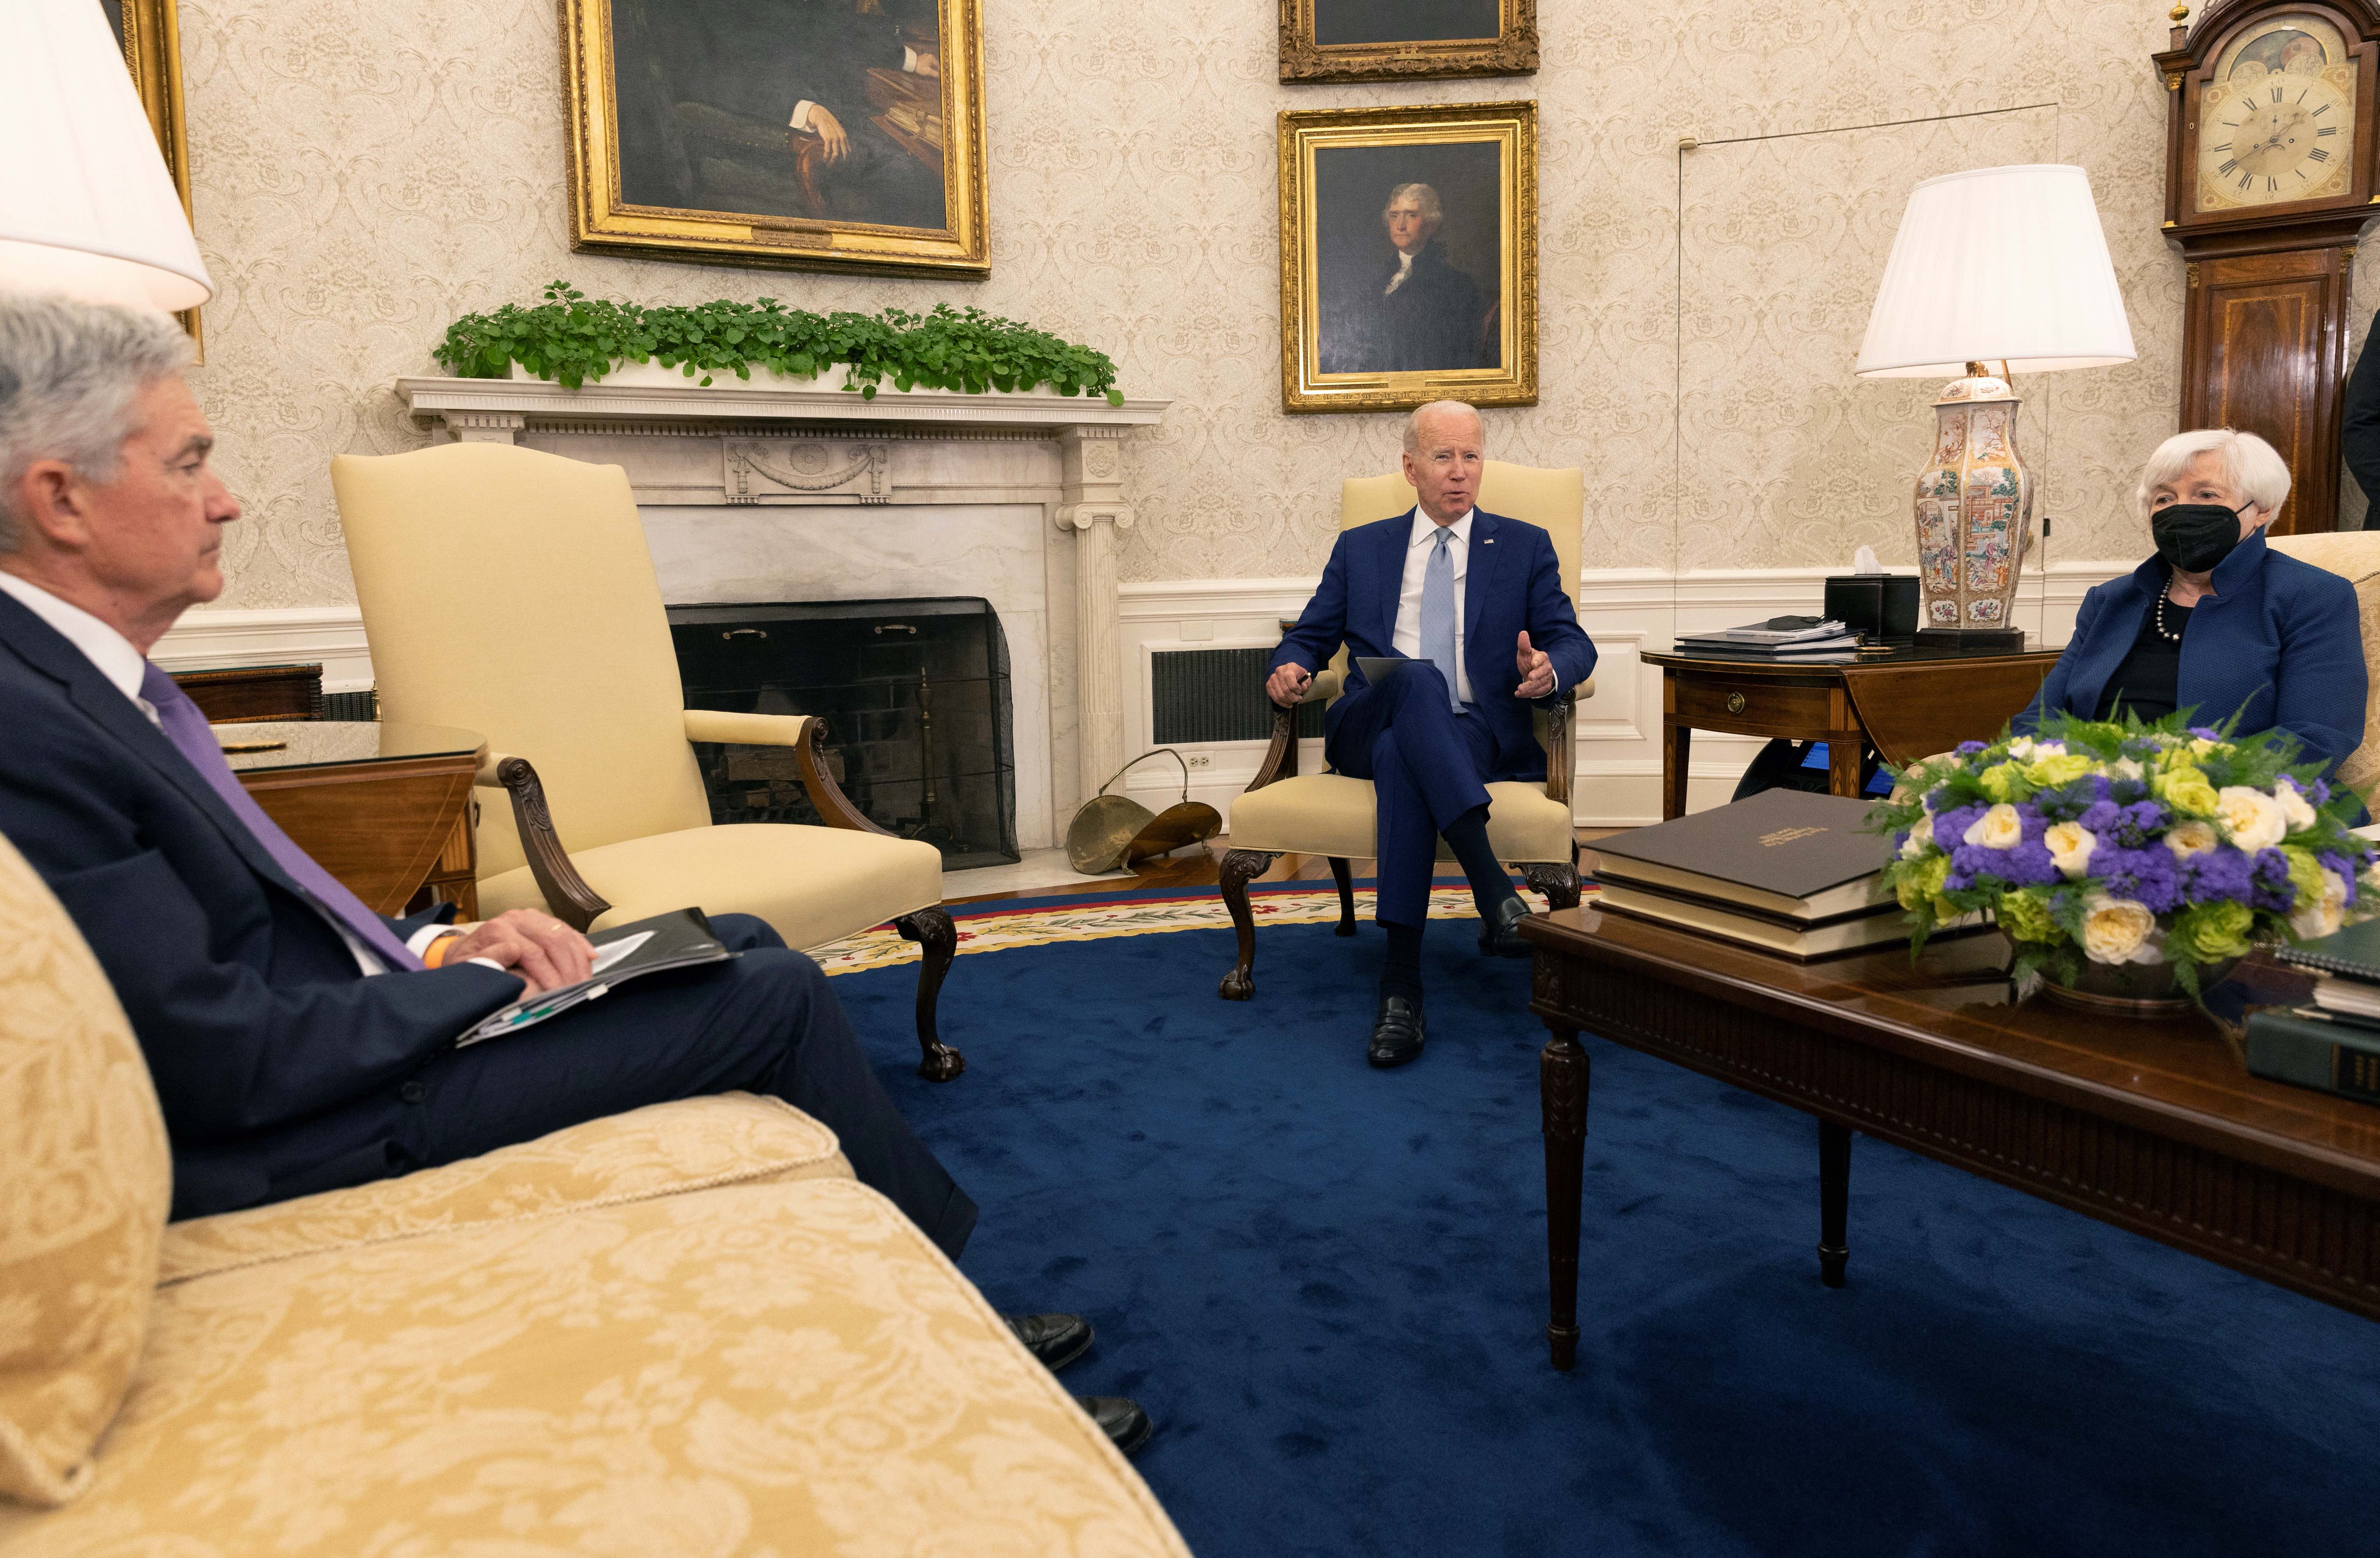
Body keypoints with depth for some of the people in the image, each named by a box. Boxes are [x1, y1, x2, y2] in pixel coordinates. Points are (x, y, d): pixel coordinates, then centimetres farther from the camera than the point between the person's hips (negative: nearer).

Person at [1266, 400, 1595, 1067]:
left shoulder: (1524, 547, 19)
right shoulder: (1360, 548, 23)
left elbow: (1573, 640, 11)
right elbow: (1311, 635, 21)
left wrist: (1550, 669, -15)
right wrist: (1289, 667, -5)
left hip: (1481, 733, -1)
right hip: (1368, 727, 1)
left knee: (1400, 755, -39)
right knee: (1417, 678, -38)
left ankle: (1401, 986, -42)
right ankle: (1495, 892, -50)